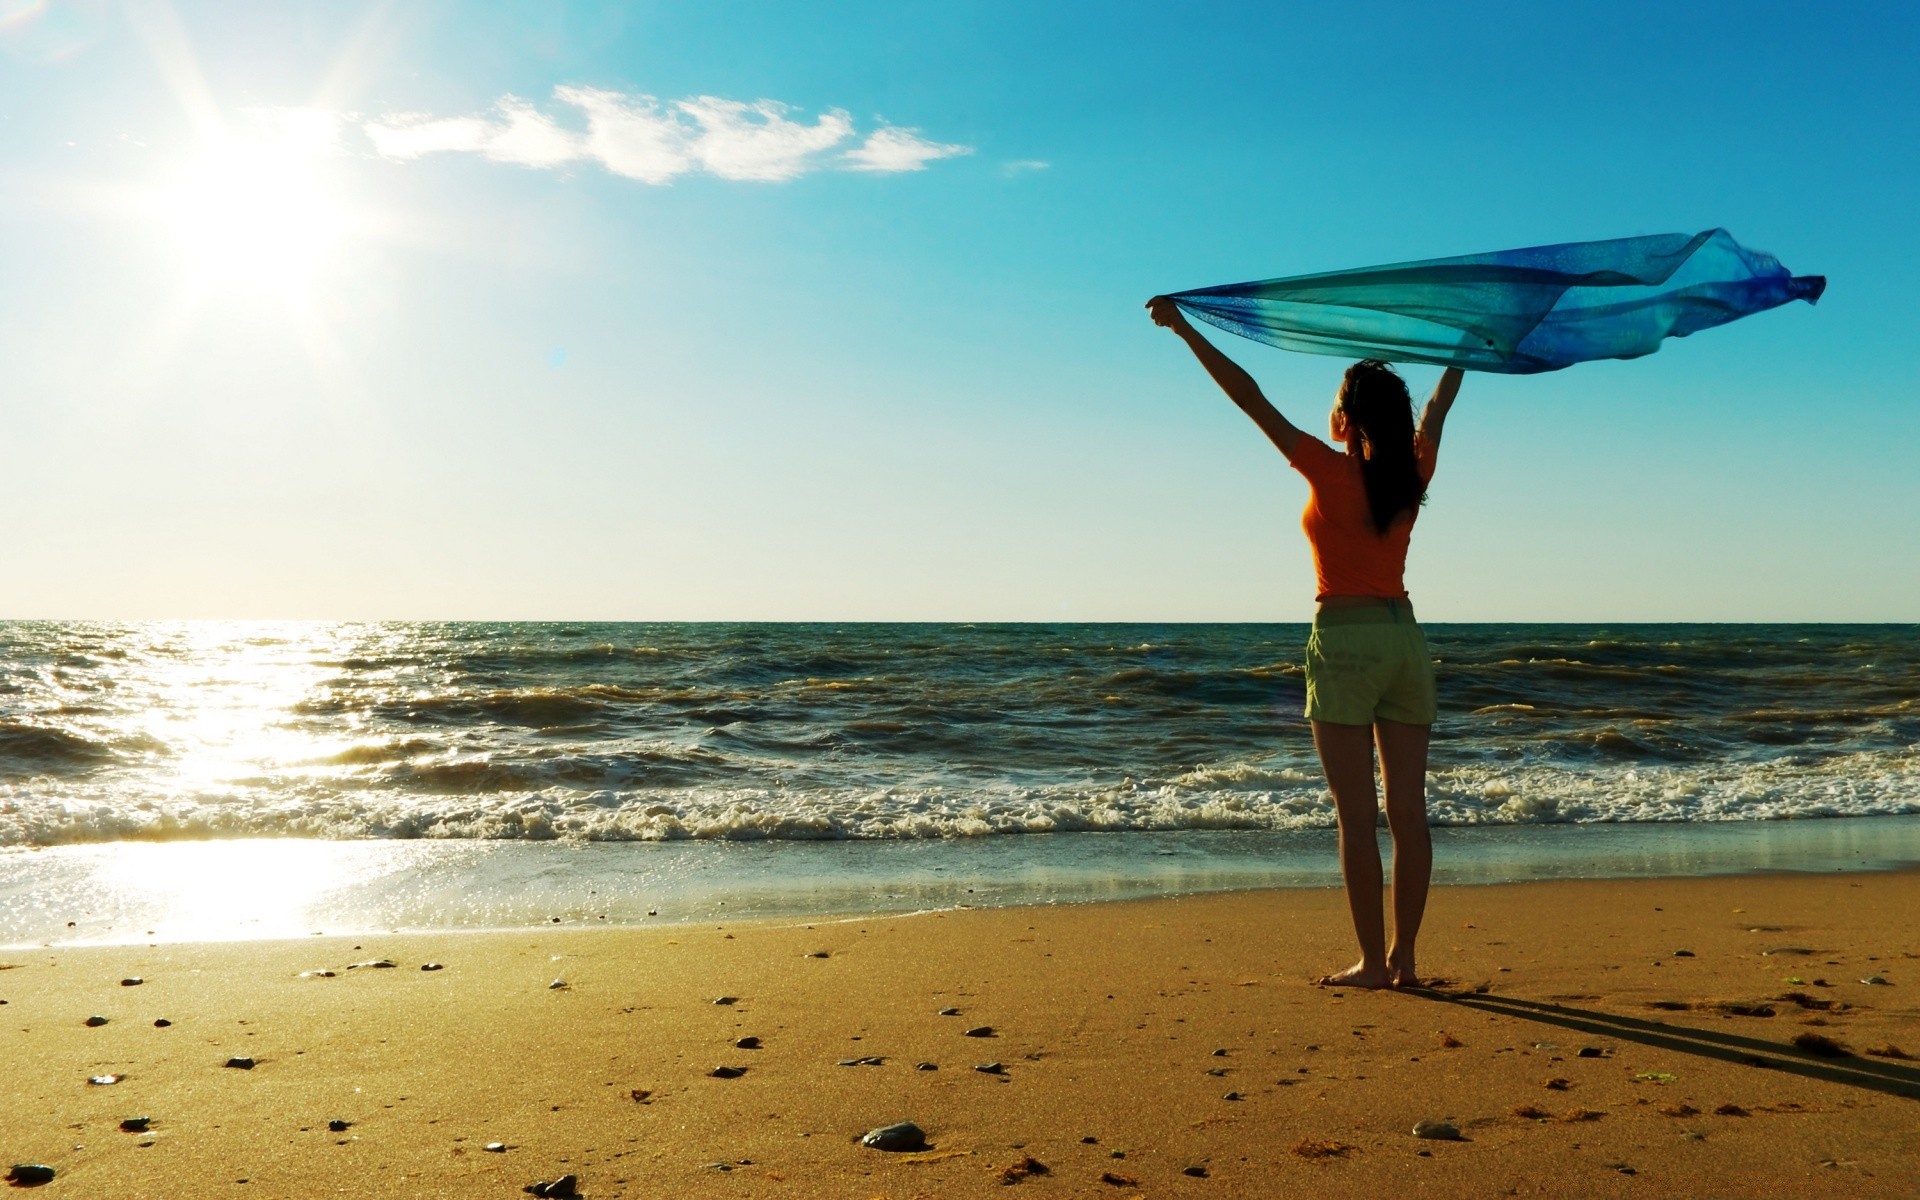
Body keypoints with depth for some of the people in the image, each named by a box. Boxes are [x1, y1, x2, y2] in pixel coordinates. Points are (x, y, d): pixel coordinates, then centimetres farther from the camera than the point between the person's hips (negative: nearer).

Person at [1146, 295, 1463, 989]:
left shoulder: (1332, 473, -9)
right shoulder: (1412, 475, 6)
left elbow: (1250, 399, -9)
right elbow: (1438, 407, 24)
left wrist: (1185, 329, -6)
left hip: (1345, 640, -6)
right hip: (1405, 639, 6)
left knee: (1357, 815, -2)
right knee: (1408, 812, 6)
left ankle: (1372, 961, 1)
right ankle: (1403, 958, 12)